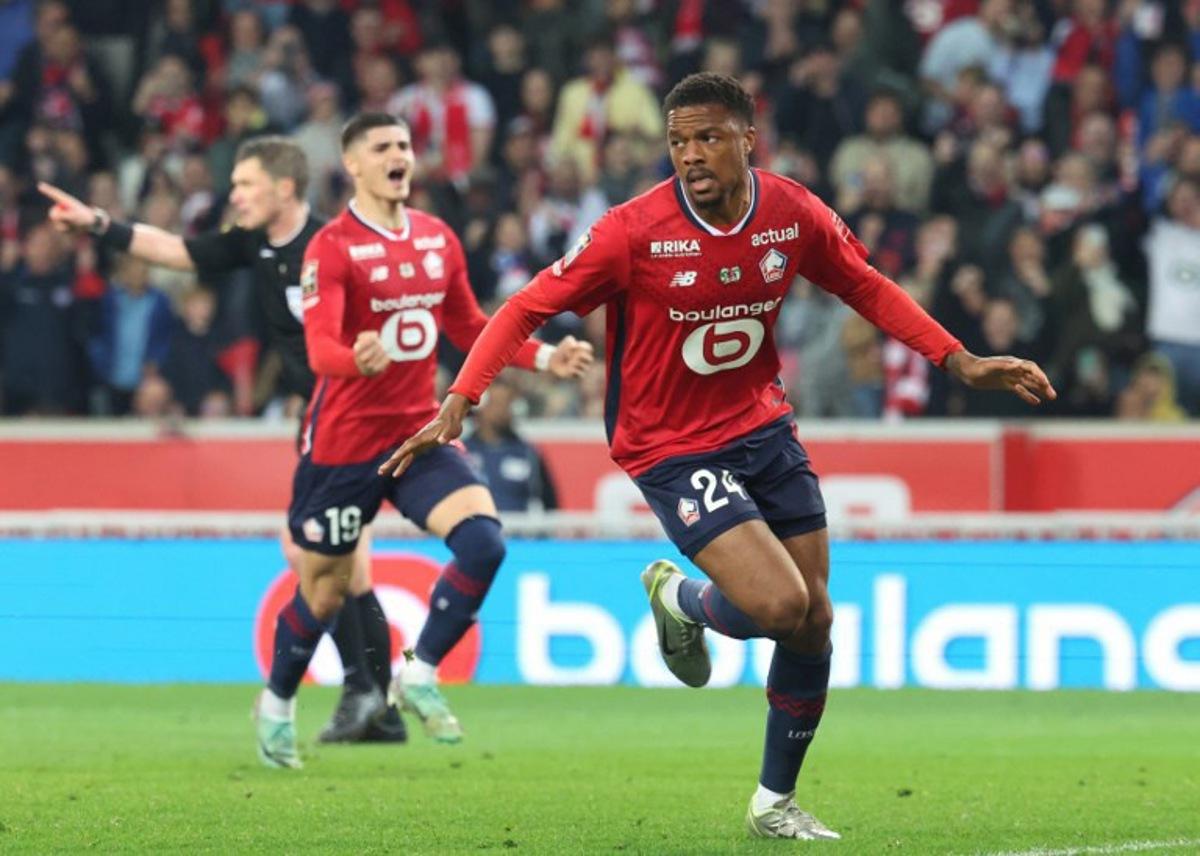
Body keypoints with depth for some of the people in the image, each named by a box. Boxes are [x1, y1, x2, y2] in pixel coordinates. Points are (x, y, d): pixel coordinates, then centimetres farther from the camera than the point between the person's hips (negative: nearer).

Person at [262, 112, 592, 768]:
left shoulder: (437, 240, 8)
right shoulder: (333, 247, -12)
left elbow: (469, 328, 19)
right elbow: (320, 343, -24)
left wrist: (545, 358, 7)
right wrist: (357, 359, -47)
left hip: (419, 432, 5)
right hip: (343, 440, -5)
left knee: (483, 541, -19)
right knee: (325, 590, 6)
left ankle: (420, 676, -2)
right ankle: (277, 703, 33)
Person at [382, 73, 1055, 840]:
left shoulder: (795, 214, -8)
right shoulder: (636, 231, -20)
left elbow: (867, 288, 10)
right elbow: (527, 309, -14)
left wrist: (960, 363, 5)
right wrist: (456, 408, -23)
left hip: (763, 427, 5)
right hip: (671, 450, -5)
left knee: (813, 622, 5)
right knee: (780, 605, -20)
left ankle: (776, 802, 25)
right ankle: (680, 600, 16)